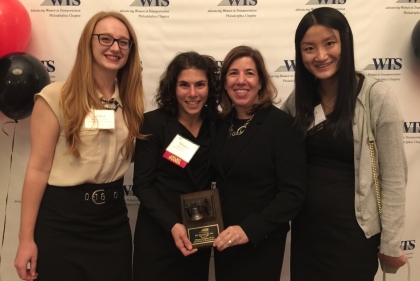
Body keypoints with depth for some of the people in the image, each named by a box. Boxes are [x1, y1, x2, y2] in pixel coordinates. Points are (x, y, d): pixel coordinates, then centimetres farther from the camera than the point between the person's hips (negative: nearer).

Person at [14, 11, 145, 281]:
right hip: (62, 219, -4)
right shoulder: (56, 97, -9)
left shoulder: (130, 101, 6)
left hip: (113, 218, 5)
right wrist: (27, 238, -10)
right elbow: (38, 168, -10)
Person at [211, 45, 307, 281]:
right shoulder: (222, 124, 4)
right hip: (223, 240, 5)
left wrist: (250, 230, -24)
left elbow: (293, 193, -17)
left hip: (260, 243, -5)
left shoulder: (282, 124, -13)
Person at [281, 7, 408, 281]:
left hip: (353, 231, -4)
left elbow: (394, 177, -10)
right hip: (305, 227, 4)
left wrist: (391, 243, -7)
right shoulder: (299, 98, 0)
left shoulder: (377, 96, -13)